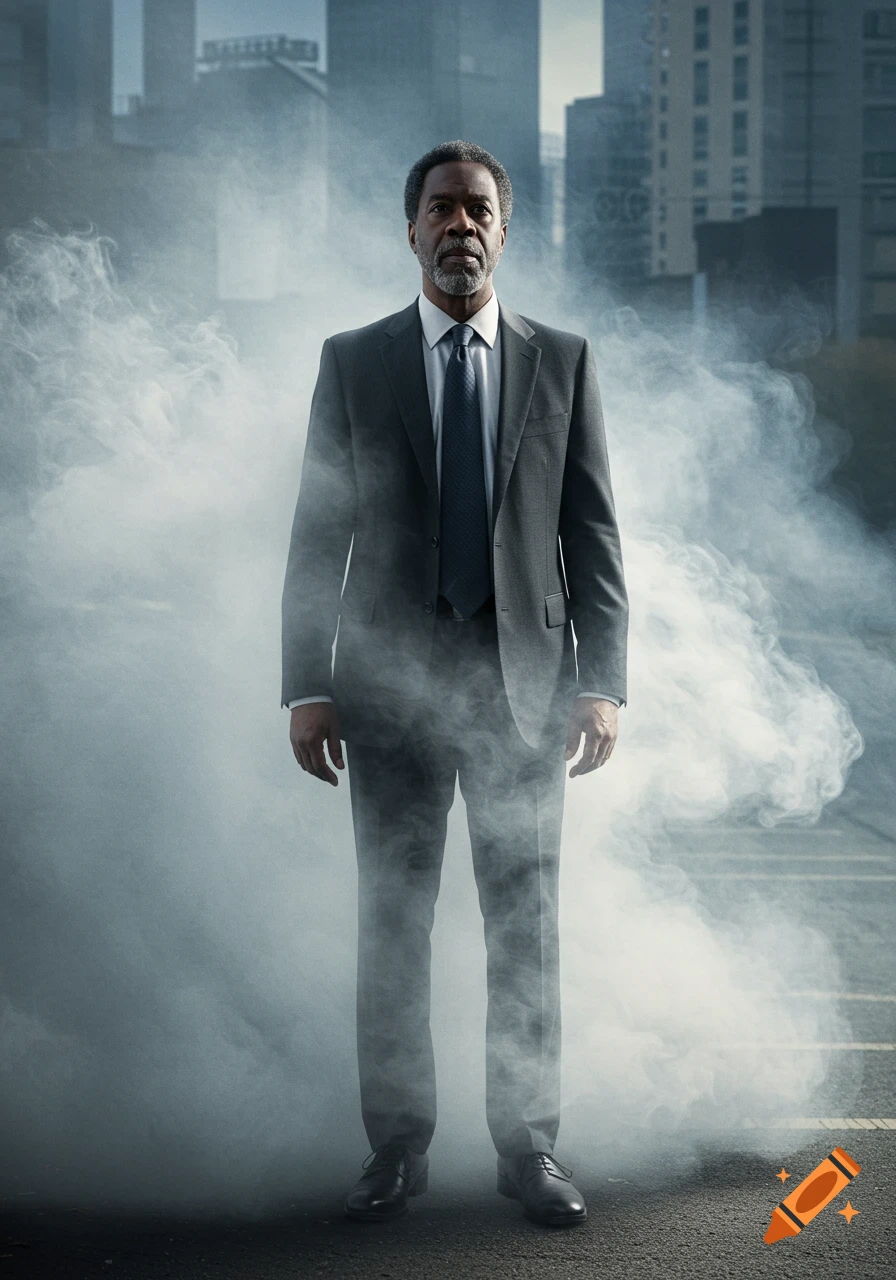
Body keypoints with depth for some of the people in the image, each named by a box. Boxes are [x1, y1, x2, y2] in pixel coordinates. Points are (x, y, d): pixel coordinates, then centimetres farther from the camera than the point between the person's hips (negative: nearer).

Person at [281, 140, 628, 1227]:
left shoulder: (562, 361, 7)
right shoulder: (353, 362, 6)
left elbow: (593, 535, 5)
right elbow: (317, 535, 4)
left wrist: (602, 683, -3)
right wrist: (306, 688, -4)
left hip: (525, 681, 0)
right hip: (391, 681, 0)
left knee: (526, 929, 4)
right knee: (391, 926, 4)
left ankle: (528, 1147, 13)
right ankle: (397, 1147, 14)